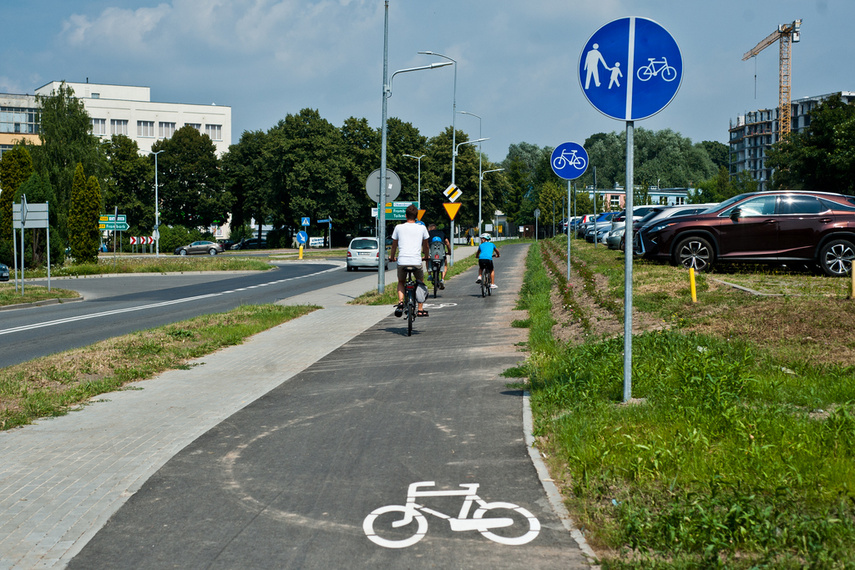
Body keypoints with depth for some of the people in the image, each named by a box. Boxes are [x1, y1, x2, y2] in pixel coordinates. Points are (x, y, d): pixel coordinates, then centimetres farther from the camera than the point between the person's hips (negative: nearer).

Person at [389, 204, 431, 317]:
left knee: (401, 282, 24)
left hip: (402, 261, 0)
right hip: (416, 261, 0)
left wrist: (392, 257, 35)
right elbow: (425, 245, 21)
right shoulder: (422, 228, 8)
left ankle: (400, 302, -3)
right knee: (421, 283, 24)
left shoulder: (399, 227, 8)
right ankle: (420, 309, 18)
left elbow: (394, 245, 17)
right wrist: (426, 256, 40)